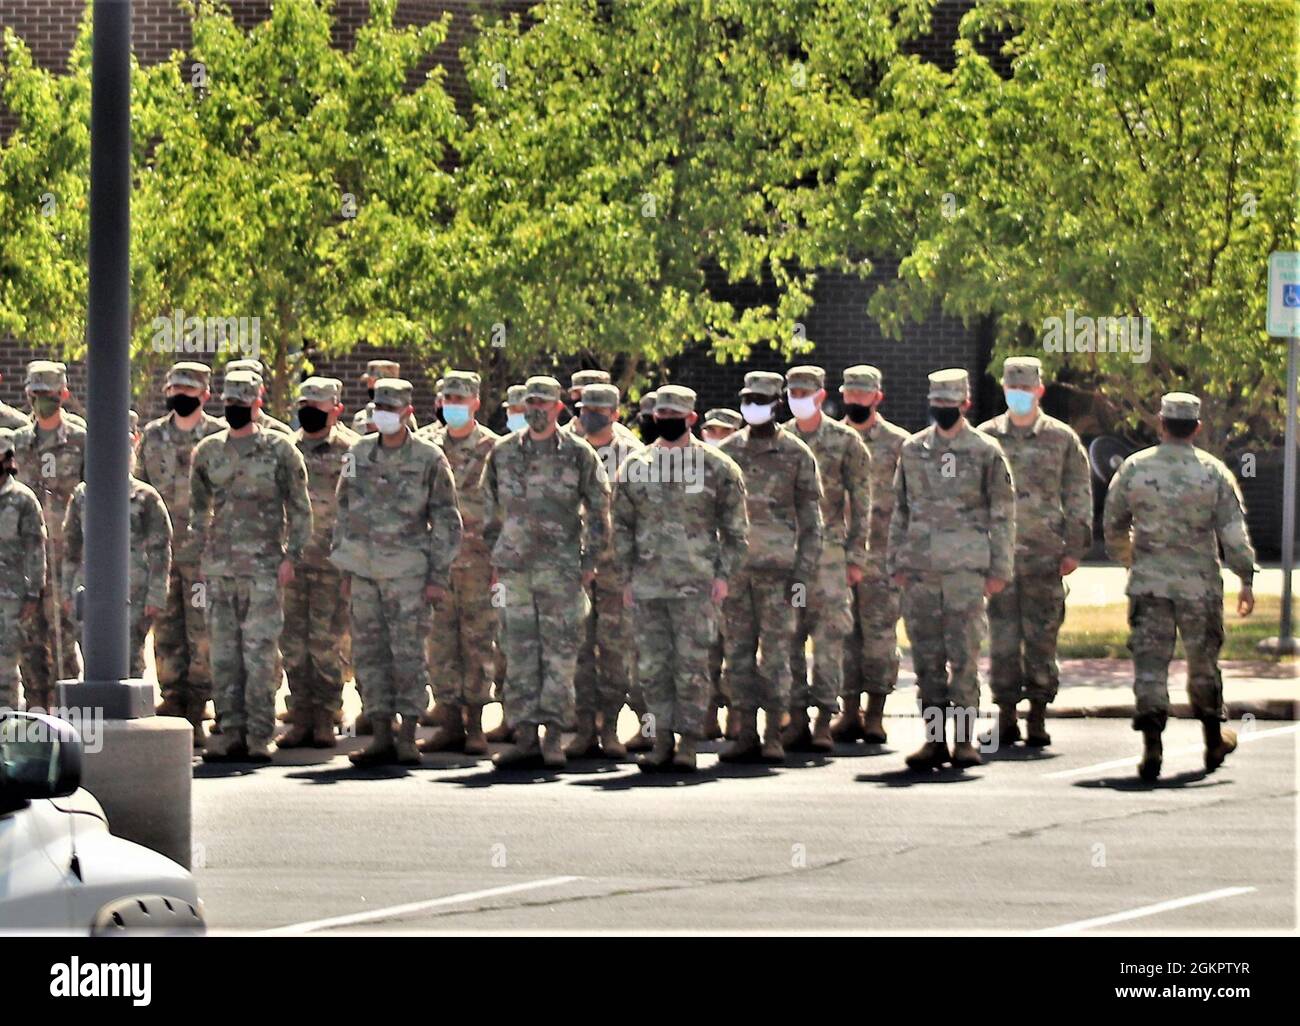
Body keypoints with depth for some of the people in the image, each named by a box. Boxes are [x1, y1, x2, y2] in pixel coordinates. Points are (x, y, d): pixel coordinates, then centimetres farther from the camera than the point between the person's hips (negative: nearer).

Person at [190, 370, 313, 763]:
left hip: (263, 566, -4)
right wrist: (201, 555, 13)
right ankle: (230, 730, 9)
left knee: (260, 650, -6)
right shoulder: (208, 451, 11)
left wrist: (291, 555, -6)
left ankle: (259, 734, -2)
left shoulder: (279, 449, 0)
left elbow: (300, 507, 2)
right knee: (224, 652, 4)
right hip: (219, 566, 4)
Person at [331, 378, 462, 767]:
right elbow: (344, 512, 16)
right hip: (364, 570, 5)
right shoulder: (359, 454, 9)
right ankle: (381, 737, 10)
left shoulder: (429, 459, -4)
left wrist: (438, 575, -7)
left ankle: (408, 739, 0)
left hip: (406, 570, -5)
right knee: (369, 653, 4)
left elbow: (446, 521, -2)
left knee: (408, 653, -4)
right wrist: (345, 570, 12)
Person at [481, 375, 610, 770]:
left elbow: (599, 510, 3)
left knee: (559, 651, -4)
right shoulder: (503, 453, 10)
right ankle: (525, 735, 5)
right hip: (515, 567, 3)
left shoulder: (578, 453, 0)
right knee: (519, 652, 2)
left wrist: (589, 560, -2)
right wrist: (494, 559, 13)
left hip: (561, 568, -3)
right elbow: (491, 510, 18)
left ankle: (553, 735, -1)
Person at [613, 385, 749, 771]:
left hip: (695, 585, -3)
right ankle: (662, 740, 12)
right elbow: (622, 525, 13)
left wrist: (723, 574, -4)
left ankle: (688, 742, 1)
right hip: (647, 586, 3)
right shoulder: (635, 466, 9)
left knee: (692, 665, -4)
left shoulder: (717, 467, 1)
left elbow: (736, 528, 4)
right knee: (652, 666, 5)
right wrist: (626, 577, 6)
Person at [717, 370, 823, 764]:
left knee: (776, 650, -2)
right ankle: (746, 734, 8)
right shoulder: (727, 451, 9)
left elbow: (811, 520, 1)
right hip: (734, 567, 3)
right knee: (738, 650, 4)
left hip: (777, 568, -3)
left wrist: (804, 573, -6)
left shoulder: (797, 455, 0)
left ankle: (774, 735, 1)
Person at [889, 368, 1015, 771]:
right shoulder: (913, 450, 12)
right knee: (927, 657, 4)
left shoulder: (985, 452, 0)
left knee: (964, 656, -5)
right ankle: (934, 738, 9)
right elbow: (901, 510, 17)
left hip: (966, 567, -4)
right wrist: (896, 563, 12)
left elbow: (1003, 515, 1)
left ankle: (965, 740, 0)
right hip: (920, 569, 4)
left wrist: (1000, 569, -3)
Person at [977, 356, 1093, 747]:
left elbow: (1079, 495, 7)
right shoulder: (986, 437, 8)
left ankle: (1038, 719, 5)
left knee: (1042, 638, -1)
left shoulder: (1062, 438, 6)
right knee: (1003, 638, 0)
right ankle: (1006, 718, 6)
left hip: (1045, 556, -1)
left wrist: (1074, 549, 0)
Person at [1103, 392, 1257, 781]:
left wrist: (1127, 558, 27)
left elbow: (1113, 525, 9)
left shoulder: (1134, 468, -1)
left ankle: (1152, 747, -12)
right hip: (1199, 584, 0)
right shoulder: (1214, 472, -4)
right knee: (1203, 662, 16)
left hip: (1147, 581, 0)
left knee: (1150, 662, 0)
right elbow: (1234, 532, -5)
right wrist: (1247, 579, 3)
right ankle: (1214, 741, 30)